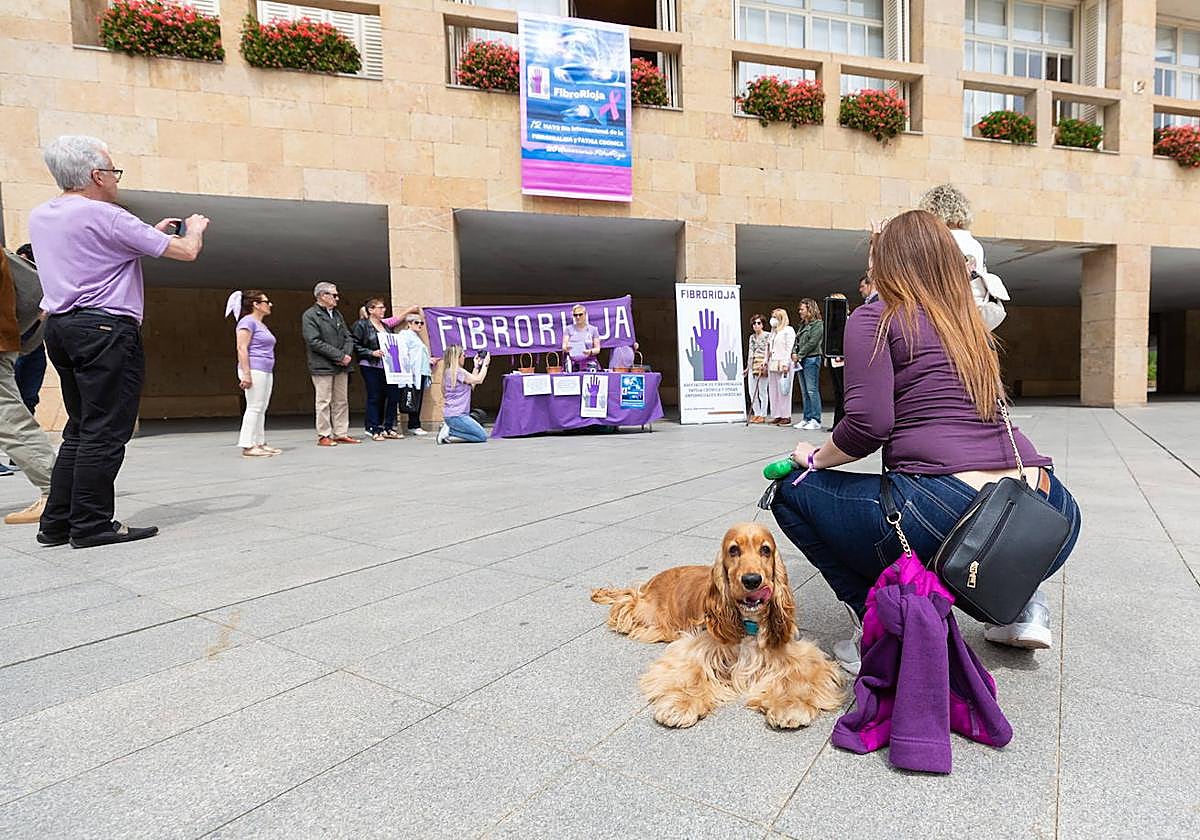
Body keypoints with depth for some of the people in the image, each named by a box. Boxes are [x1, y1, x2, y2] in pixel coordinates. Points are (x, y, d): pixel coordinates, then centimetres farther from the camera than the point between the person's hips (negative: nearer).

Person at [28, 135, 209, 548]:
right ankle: (91, 524, 0)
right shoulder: (106, 216, -11)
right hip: (105, 328, -9)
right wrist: (194, 228, 13)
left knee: (80, 429, 14)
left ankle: (57, 522, 16)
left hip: (60, 327, 9)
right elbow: (186, 252, -9)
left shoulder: (39, 216, 14)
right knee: (105, 432, -4)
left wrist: (150, 234, 29)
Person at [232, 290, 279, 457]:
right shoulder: (247, 321, -8)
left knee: (261, 409, 10)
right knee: (254, 408, -8)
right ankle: (248, 446, -5)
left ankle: (260, 443, 14)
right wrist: (246, 374, -20)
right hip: (254, 370, -9)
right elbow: (241, 348, -15)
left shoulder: (261, 324, 20)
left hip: (266, 371, 9)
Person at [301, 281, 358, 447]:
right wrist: (340, 356, -16)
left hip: (341, 366, 7)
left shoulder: (337, 314, 17)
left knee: (342, 401, 8)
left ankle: (341, 433, 15)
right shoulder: (309, 315, -6)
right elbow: (314, 342, -15)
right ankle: (324, 436, 5)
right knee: (324, 402, -2)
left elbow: (348, 337, 15)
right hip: (322, 367, -7)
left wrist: (347, 354, -5)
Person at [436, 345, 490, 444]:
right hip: (456, 415, -10)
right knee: (482, 437, -8)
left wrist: (476, 367, 21)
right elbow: (479, 379, -6)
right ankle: (449, 433, -10)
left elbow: (471, 384, 18)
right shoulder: (458, 371, -14)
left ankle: (448, 428, 4)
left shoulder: (449, 371, 15)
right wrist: (485, 363, 6)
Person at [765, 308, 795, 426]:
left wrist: (785, 364, -18)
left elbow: (789, 349, -10)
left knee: (783, 391, -7)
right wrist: (766, 362, 16)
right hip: (772, 365, 8)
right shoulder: (773, 331, 22)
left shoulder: (788, 330, -1)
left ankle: (786, 416, -3)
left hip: (783, 364, -8)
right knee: (773, 391, 5)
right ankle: (777, 415, 9)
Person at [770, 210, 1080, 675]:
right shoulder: (970, 324, 21)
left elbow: (869, 424, -11)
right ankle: (1019, 601, 19)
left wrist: (815, 458, 6)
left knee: (791, 492, 11)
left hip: (947, 516, -7)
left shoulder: (875, 317, 1)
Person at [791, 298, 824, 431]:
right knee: (805, 391, 8)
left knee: (812, 390, -10)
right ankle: (807, 419, 12)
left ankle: (816, 421, -8)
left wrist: (800, 355, -12)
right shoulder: (802, 325, 21)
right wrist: (794, 353, 1)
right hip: (801, 361, 9)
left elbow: (812, 342, -13)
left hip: (811, 359, -8)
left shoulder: (818, 324, -5)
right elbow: (797, 341, 19)